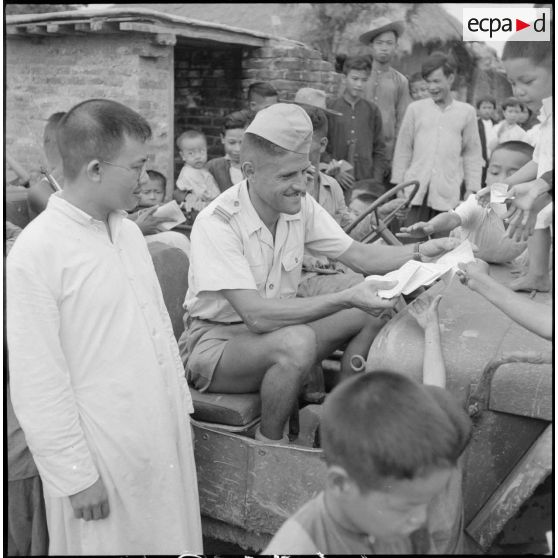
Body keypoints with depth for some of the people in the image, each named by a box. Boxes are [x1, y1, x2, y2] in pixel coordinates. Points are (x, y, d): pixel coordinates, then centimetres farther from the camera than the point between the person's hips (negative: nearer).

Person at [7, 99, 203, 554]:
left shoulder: (128, 231, 7)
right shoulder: (36, 251, -16)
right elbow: (37, 380, -15)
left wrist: (182, 406, 14)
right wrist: (76, 474, -12)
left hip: (165, 436, 7)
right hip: (103, 454, -6)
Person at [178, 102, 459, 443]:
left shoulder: (301, 206, -4)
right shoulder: (216, 224, -25)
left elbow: (360, 256, -1)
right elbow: (257, 315, -32)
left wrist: (420, 252, -19)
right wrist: (347, 298, -36)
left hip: (275, 326, 7)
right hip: (215, 342, -7)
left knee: (371, 317, -6)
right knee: (297, 342, -35)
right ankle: (269, 445, -11)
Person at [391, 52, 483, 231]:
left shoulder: (466, 112, 8)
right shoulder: (415, 109, 8)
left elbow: (472, 154, 10)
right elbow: (403, 149, 11)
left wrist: (472, 189, 5)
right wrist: (399, 185, 7)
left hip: (448, 194, 0)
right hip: (416, 190, 0)